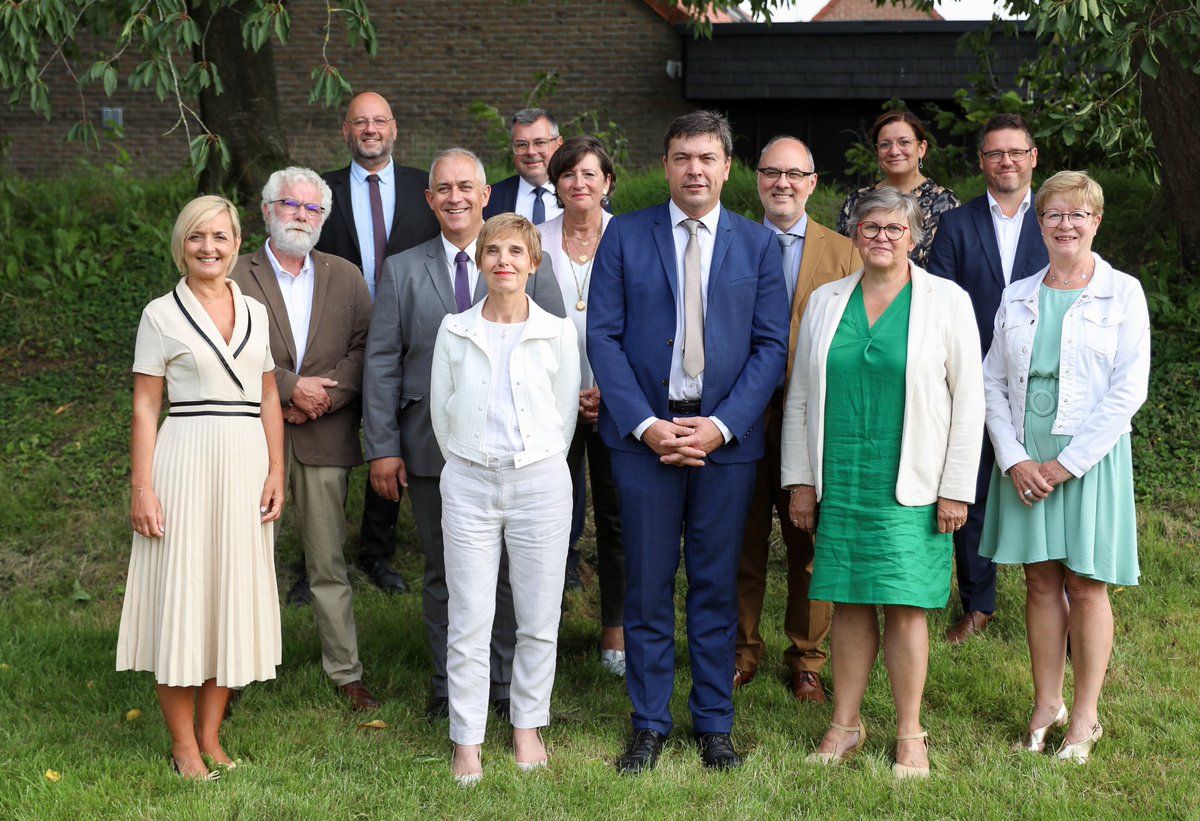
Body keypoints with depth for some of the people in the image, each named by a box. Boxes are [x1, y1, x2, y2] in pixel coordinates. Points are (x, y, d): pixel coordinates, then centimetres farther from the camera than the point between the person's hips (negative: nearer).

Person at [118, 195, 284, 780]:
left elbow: (268, 400, 13)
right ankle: (183, 746, 9)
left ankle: (211, 736, 19)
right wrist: (142, 488, -9)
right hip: (186, 462, -4)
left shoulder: (255, 312, 11)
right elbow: (145, 407, -3)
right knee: (182, 597, -1)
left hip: (246, 465, 4)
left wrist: (276, 473, 4)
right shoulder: (161, 315, -1)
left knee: (233, 596, 8)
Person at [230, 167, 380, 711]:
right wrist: (291, 388, -14)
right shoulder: (236, 277, 2)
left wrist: (325, 396, -11)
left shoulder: (345, 278, 12)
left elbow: (365, 347, 2)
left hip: (324, 438, 2)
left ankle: (346, 674, 14)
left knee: (329, 565, 7)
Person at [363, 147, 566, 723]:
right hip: (431, 449, 1)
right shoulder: (402, 271, 7)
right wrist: (382, 448, -2)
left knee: (510, 571, 6)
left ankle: (508, 686, 21)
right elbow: (381, 363, 4)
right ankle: (448, 687, 23)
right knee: (442, 573, 10)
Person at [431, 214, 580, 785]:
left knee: (538, 620, 6)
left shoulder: (557, 333, 1)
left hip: (539, 484, 0)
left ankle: (528, 727, 22)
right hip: (469, 485, 0)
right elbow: (440, 411, 11)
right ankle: (467, 743, 8)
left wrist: (537, 468, 11)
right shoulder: (455, 332, 3)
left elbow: (565, 415, 9)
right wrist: (467, 463, 12)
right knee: (468, 623, 0)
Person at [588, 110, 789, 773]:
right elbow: (603, 337, -1)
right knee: (647, 586, 5)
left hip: (726, 438, 1)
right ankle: (649, 725, 17)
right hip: (644, 434, 0)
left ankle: (714, 724, 20)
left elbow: (772, 345, 1)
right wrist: (644, 423, -11)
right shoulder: (625, 235, 4)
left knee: (717, 586, 8)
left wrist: (720, 425, -11)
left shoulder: (757, 244, 6)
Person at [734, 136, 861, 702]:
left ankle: (806, 660, 21)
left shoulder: (843, 255, 4)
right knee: (742, 543, 9)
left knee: (811, 548, 7)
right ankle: (741, 652, 25)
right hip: (744, 417, 1)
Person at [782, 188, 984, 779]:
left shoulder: (947, 302, 0)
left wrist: (956, 488, -5)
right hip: (839, 484, 3)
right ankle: (845, 725, 17)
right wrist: (800, 480, 7)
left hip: (909, 487, -3)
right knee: (848, 605, 6)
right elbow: (799, 397, 12)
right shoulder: (825, 303, 9)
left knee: (905, 607, -2)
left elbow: (967, 401, -1)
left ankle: (909, 734, 10)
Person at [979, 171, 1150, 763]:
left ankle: (1084, 717, 10)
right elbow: (993, 383, 7)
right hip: (1024, 460, 3)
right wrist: (1015, 460, -7)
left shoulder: (1122, 294, -1)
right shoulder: (1017, 297, 9)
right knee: (1041, 581, 7)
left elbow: (1128, 391, -8)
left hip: (1090, 458, -3)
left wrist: (1067, 464, -13)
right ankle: (1045, 706, 17)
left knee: (1086, 584, 0)